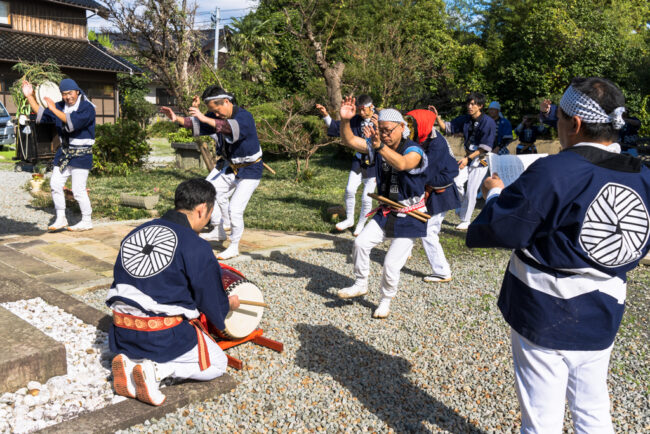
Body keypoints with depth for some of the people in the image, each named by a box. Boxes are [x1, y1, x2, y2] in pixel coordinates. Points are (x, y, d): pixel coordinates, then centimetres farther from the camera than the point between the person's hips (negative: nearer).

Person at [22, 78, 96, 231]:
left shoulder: (87, 108, -13)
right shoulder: (61, 106, 9)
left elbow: (73, 122, -29)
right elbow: (41, 114, 19)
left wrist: (54, 109, -29)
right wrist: (30, 97, 10)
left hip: (81, 154, -7)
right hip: (64, 152, 8)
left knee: (78, 190, -7)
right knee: (55, 184, 7)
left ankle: (87, 221, 8)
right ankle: (61, 219, 18)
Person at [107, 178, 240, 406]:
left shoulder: (136, 232, 5)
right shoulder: (197, 248, -15)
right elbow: (213, 305, -7)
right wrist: (230, 304, 17)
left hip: (122, 335, 7)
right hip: (164, 336, -7)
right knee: (217, 363, 14)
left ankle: (128, 361, 6)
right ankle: (156, 370, -8)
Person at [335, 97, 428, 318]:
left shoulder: (414, 151, -20)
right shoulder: (378, 146, 0)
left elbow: (402, 164, -43)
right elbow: (350, 140, -5)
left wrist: (380, 146, -59)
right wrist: (345, 120, -24)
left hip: (409, 218, -5)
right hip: (386, 212, 6)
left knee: (391, 265, -6)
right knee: (361, 243, -12)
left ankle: (386, 300, 20)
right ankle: (360, 285, 10)